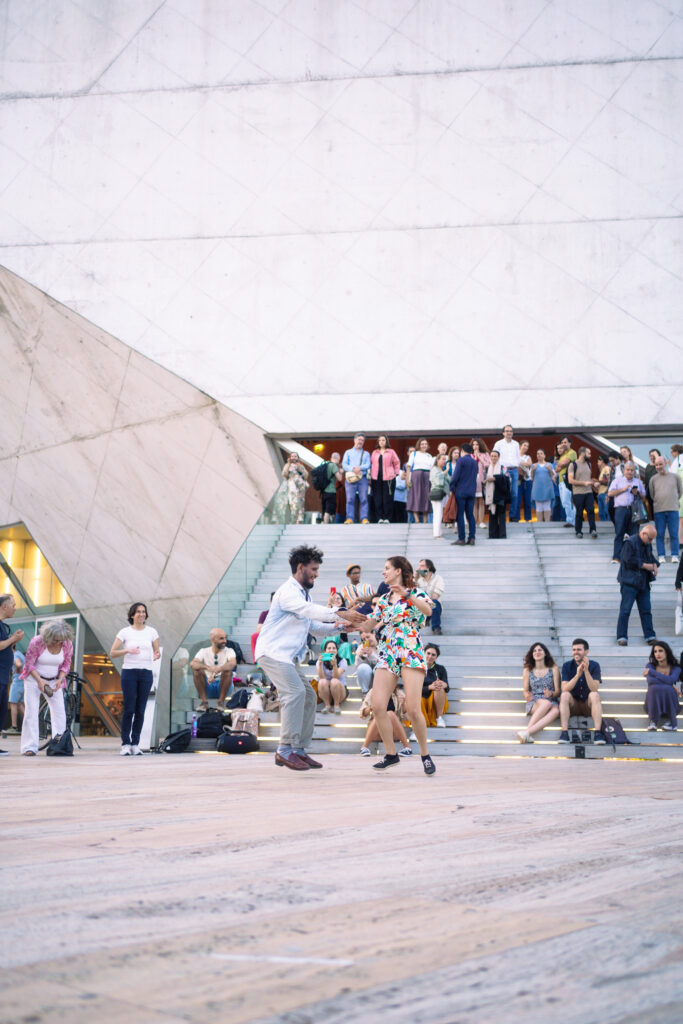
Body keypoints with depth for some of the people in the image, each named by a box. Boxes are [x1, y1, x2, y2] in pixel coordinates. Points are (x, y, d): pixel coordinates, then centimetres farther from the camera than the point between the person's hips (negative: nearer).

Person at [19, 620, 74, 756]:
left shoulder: (68, 645, -10)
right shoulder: (37, 642, -19)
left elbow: (66, 665, 3)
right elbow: (29, 664, -11)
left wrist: (60, 680, -14)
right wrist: (39, 680, -21)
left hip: (54, 681, 3)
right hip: (34, 679, -3)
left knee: (59, 711, -5)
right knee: (31, 710, -11)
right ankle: (30, 747, -10)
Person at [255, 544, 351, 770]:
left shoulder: (303, 594, 20)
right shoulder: (288, 591, -11)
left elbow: (314, 626, 22)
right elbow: (308, 610, -28)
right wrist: (338, 613, -34)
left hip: (288, 656, 10)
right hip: (273, 652, -10)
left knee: (308, 696, 5)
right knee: (295, 692, -23)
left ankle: (298, 750, 10)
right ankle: (285, 749, -22)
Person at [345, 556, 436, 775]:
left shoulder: (415, 592, 3)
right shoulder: (384, 599, 20)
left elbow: (428, 610, -18)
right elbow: (369, 623, 20)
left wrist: (407, 594, -29)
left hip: (411, 654, -6)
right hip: (386, 655, 6)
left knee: (413, 709, -15)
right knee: (377, 707, -7)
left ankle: (425, 755, 3)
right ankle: (391, 754, 6)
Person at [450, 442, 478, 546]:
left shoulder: (461, 460, -8)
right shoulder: (475, 462, 12)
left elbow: (455, 476, -12)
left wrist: (452, 487, -1)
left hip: (461, 491, -6)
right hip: (472, 492, 6)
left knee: (460, 515, -3)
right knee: (470, 515, 8)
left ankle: (461, 539, -5)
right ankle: (472, 537, 2)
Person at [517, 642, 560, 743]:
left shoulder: (553, 669, 9)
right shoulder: (527, 670, 12)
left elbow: (558, 691, 5)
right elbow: (525, 690, 11)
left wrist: (551, 694, -18)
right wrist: (527, 695, -14)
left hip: (552, 702, 0)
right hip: (534, 703, 0)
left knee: (556, 711, -38)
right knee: (546, 703, -37)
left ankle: (527, 732, -54)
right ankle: (527, 730, -51)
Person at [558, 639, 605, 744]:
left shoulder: (594, 665, -5)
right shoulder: (567, 666, -2)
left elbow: (595, 689, -20)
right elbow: (565, 689, -16)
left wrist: (586, 671, -31)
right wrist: (577, 674, -28)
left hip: (588, 704, -1)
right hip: (573, 705, 1)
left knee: (594, 695, -30)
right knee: (564, 695, -28)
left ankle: (597, 733, -38)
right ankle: (564, 732, -36)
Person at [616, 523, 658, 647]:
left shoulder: (647, 544, 12)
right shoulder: (629, 543, -11)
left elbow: (651, 557, 24)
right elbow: (629, 561, -19)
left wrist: (654, 565, 2)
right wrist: (645, 566, -15)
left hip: (643, 583, 7)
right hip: (629, 582, -7)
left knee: (646, 610, 7)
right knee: (625, 610, -5)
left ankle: (650, 636, 11)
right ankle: (622, 637, -1)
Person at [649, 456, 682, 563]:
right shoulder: (653, 479, 7)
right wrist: (658, 503, 12)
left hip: (673, 509, 0)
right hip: (658, 510, 1)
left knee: (674, 534, -1)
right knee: (660, 535, 1)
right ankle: (661, 556, 6)